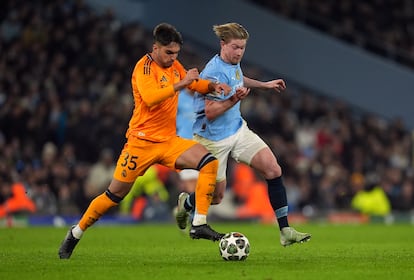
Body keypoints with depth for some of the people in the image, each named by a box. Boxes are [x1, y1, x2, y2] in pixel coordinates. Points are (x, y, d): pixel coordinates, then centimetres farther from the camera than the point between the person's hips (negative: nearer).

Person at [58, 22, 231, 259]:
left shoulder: (174, 66, 9)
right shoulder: (145, 67, -13)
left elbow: (194, 84, 26)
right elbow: (150, 98, -31)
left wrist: (212, 86, 6)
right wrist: (181, 84, -32)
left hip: (169, 141, 6)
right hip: (142, 140, -6)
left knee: (210, 162, -15)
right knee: (115, 194, -1)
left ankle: (199, 225, -17)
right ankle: (75, 233, 18)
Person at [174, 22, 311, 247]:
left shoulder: (233, 64, 4)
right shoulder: (214, 72, -24)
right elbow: (210, 112, -27)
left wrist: (264, 85, 31)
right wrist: (234, 100, -39)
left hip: (238, 129, 8)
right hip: (214, 138, -8)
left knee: (273, 170, -10)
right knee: (216, 196, 3)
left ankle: (285, 231, -8)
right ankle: (186, 203, 40)